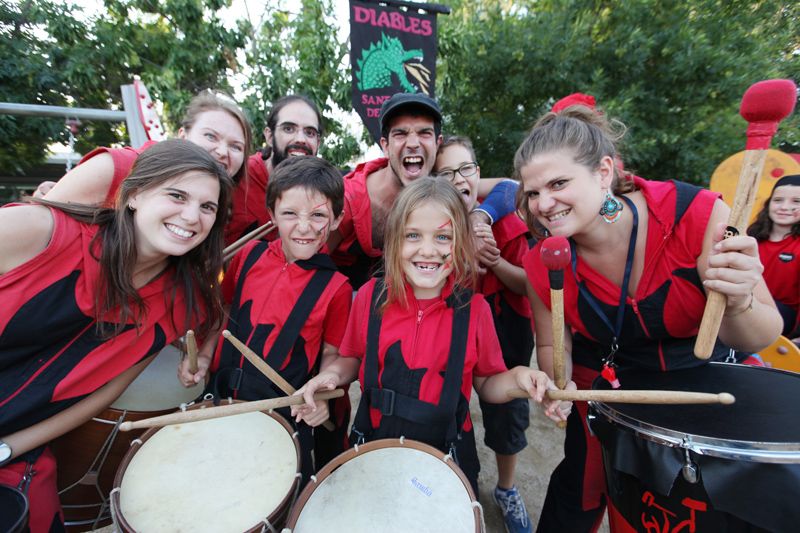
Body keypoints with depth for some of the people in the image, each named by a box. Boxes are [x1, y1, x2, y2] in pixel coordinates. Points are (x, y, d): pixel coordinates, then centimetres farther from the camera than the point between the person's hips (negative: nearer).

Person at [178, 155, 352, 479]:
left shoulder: (335, 288, -16)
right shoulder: (251, 255, -6)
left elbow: (331, 353, -6)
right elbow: (226, 310, 9)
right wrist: (203, 356, -1)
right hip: (220, 393, 4)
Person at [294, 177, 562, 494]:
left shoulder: (474, 309, -14)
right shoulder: (371, 296, -12)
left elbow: (486, 383, -2)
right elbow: (353, 358, 4)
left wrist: (517, 377, -21)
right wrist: (333, 374, -16)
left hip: (448, 457, -1)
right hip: (373, 446, 2)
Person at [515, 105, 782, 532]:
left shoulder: (698, 214, -28)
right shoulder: (542, 263, -23)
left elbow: (759, 338, -19)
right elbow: (552, 346, -7)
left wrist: (738, 304, -40)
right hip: (603, 384, 1)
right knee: (578, 498, 9)